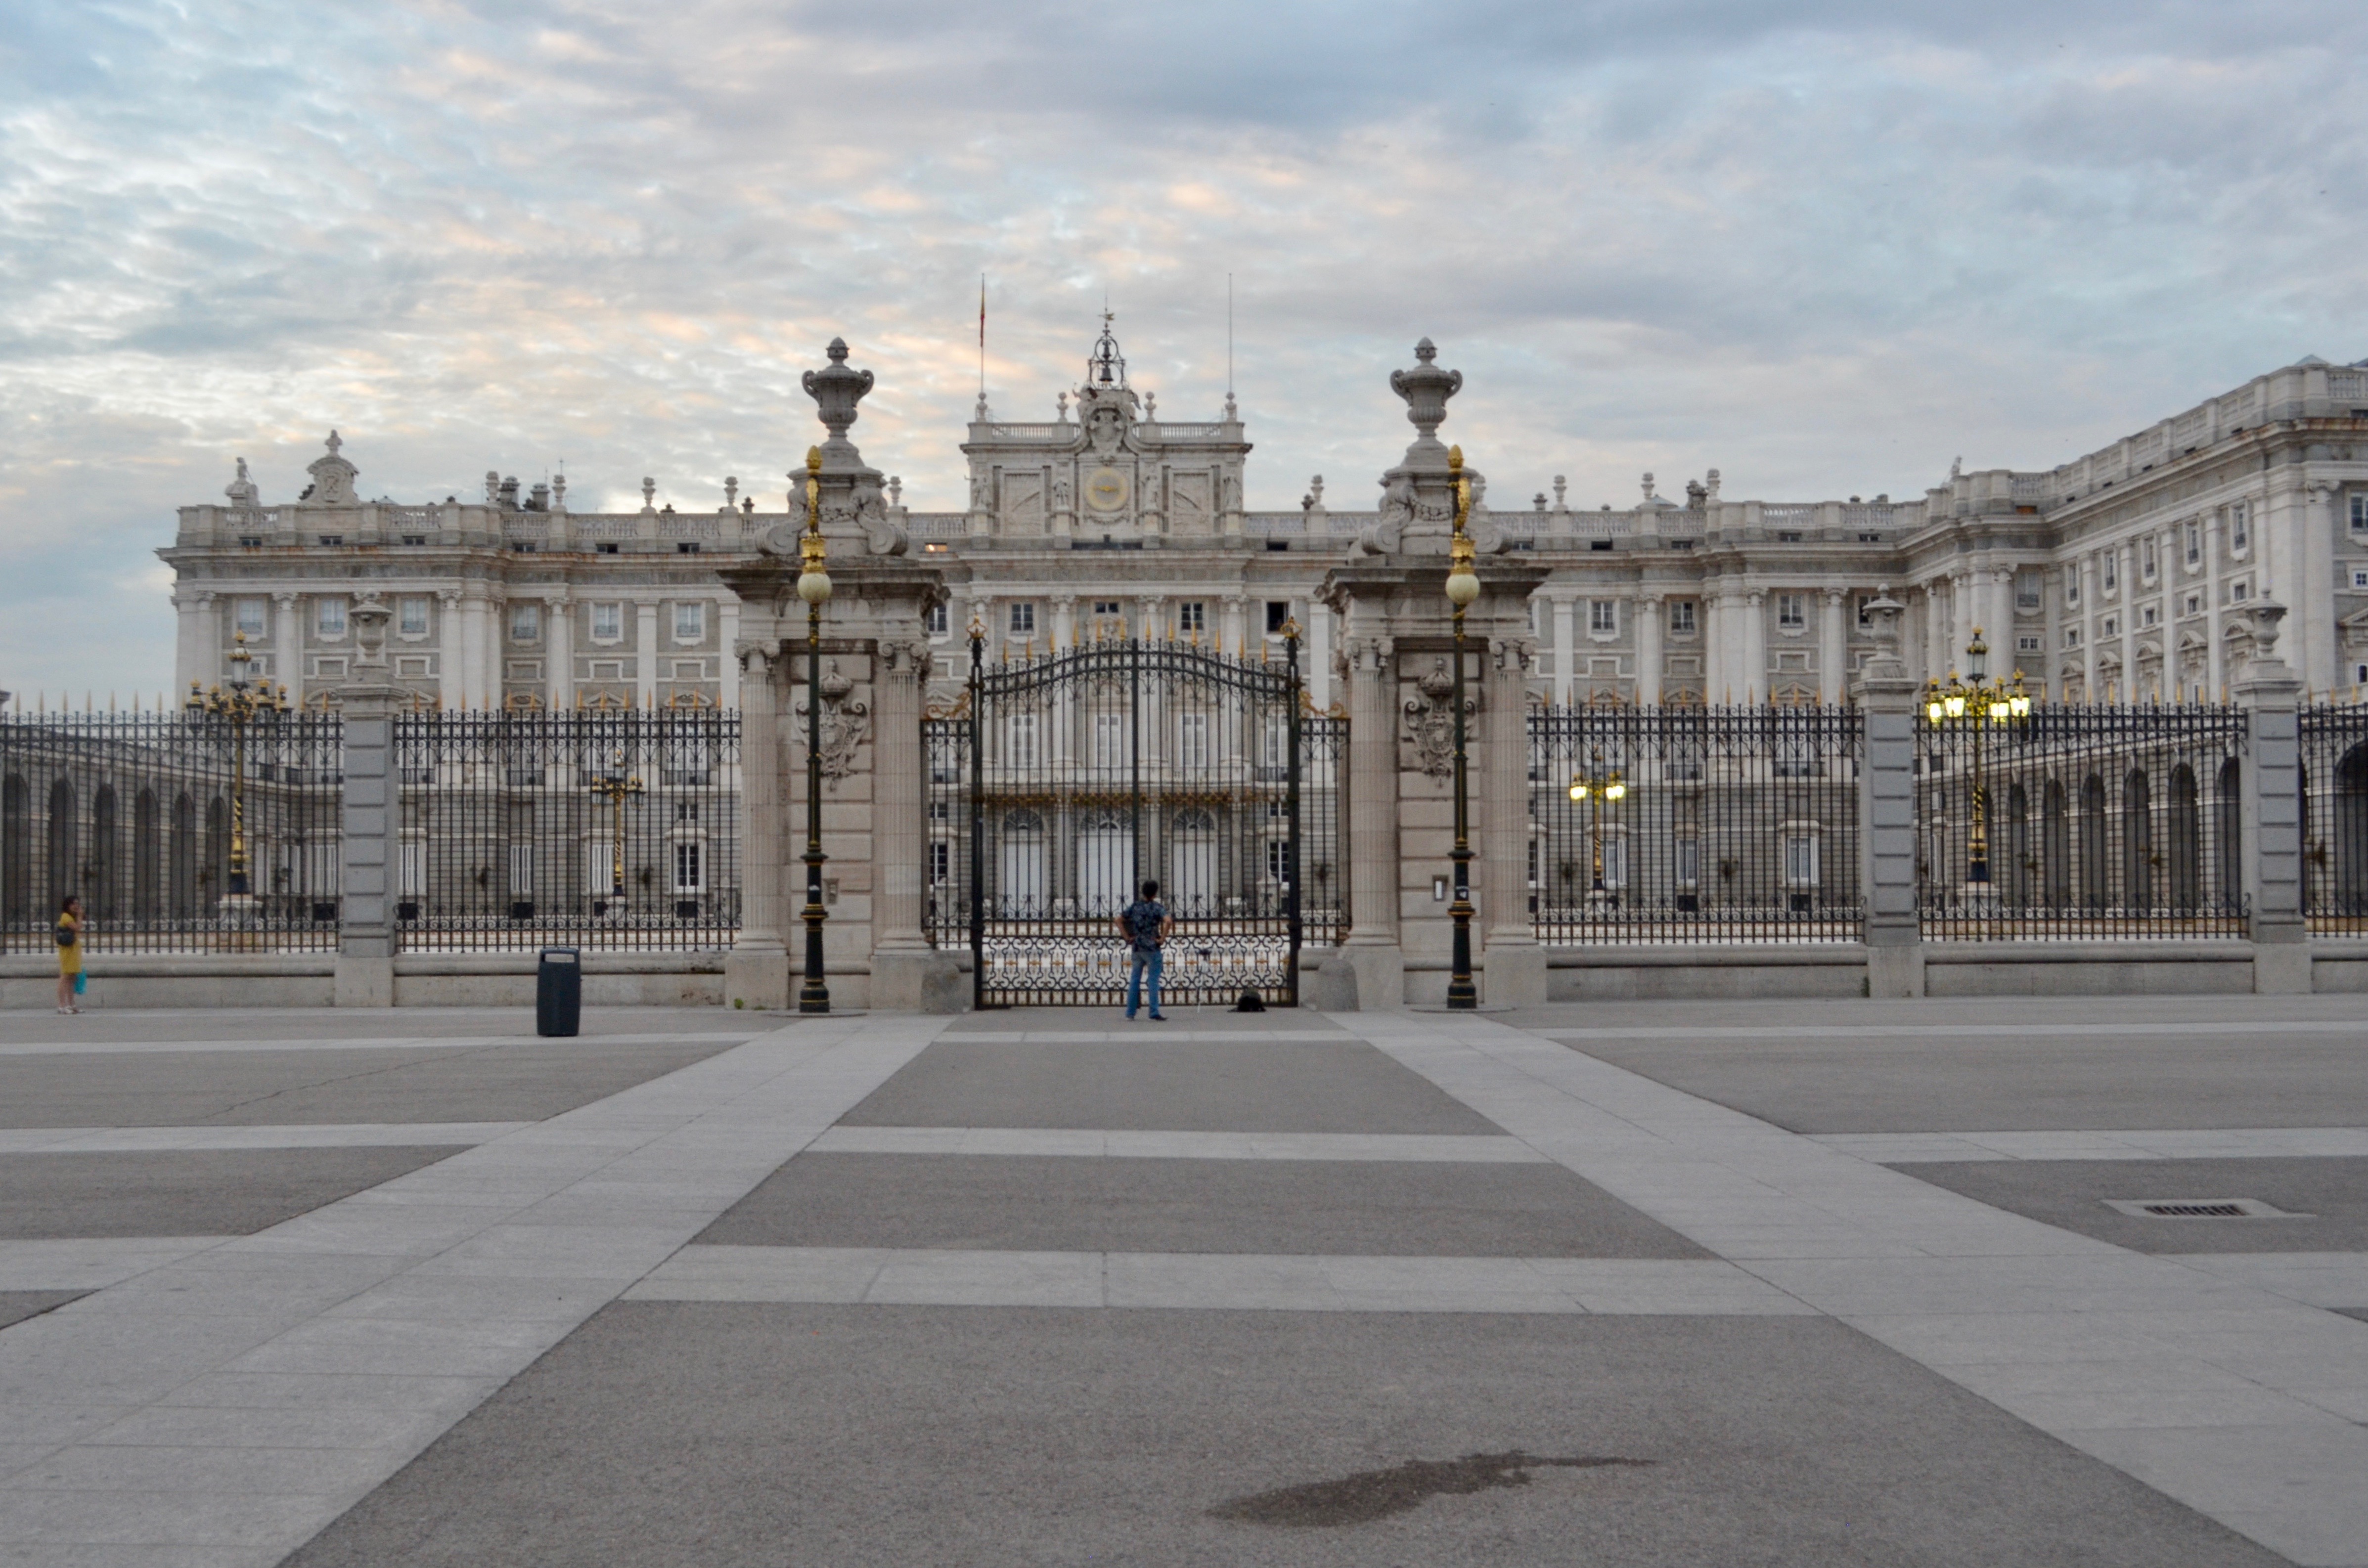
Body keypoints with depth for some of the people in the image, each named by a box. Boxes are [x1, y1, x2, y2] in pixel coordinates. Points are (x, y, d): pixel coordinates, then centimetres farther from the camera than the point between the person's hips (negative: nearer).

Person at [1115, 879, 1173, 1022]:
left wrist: (1127, 937, 8)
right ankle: (1154, 1014, -2)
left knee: (1134, 981, 10)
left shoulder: (1134, 907, 6)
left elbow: (1119, 920, 9)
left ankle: (1130, 1014, 11)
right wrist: (1163, 938, -15)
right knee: (1154, 981, 0)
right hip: (1152, 949, -5)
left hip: (1137, 948, 5)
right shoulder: (1157, 907, -8)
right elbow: (1168, 921, -25)